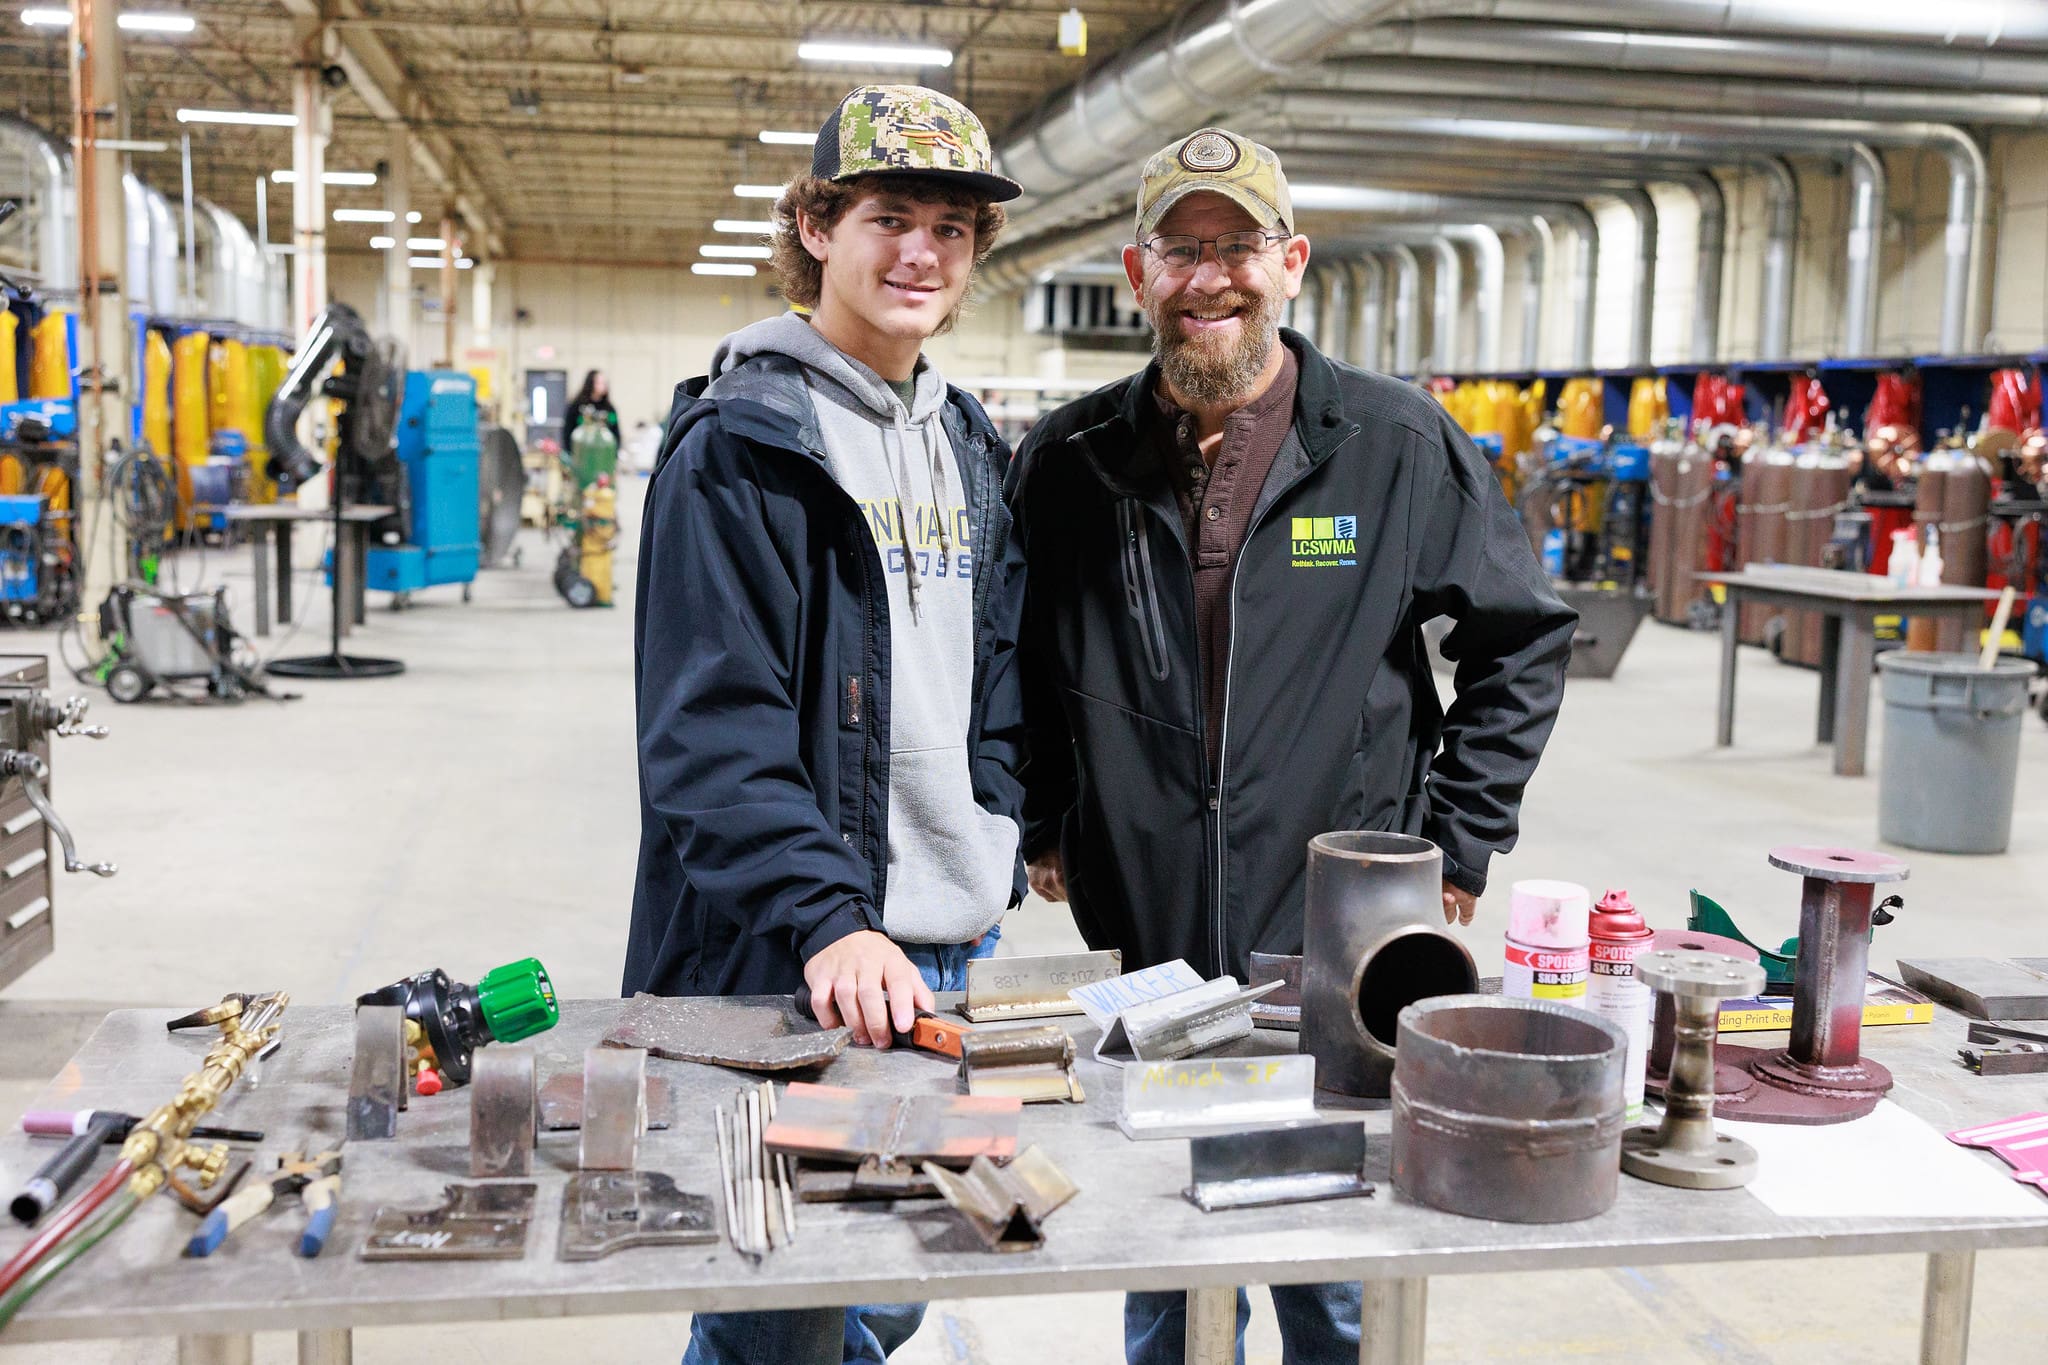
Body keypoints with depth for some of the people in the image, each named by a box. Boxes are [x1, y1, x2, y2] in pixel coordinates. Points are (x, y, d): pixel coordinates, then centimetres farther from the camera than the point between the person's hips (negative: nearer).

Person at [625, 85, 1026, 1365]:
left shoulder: (970, 444, 12)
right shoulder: (743, 443, -11)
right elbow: (712, 729, -18)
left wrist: (992, 864, 5)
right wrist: (828, 921, -28)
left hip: (952, 953, 7)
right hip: (787, 966, -7)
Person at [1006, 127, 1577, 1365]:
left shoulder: (1402, 446, -3)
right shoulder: (1069, 462, 3)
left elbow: (1525, 640, 5)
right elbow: (1016, 657, 16)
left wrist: (1455, 846, 1)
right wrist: (1043, 827, 8)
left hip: (1343, 952, -1)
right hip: (1137, 951, 2)